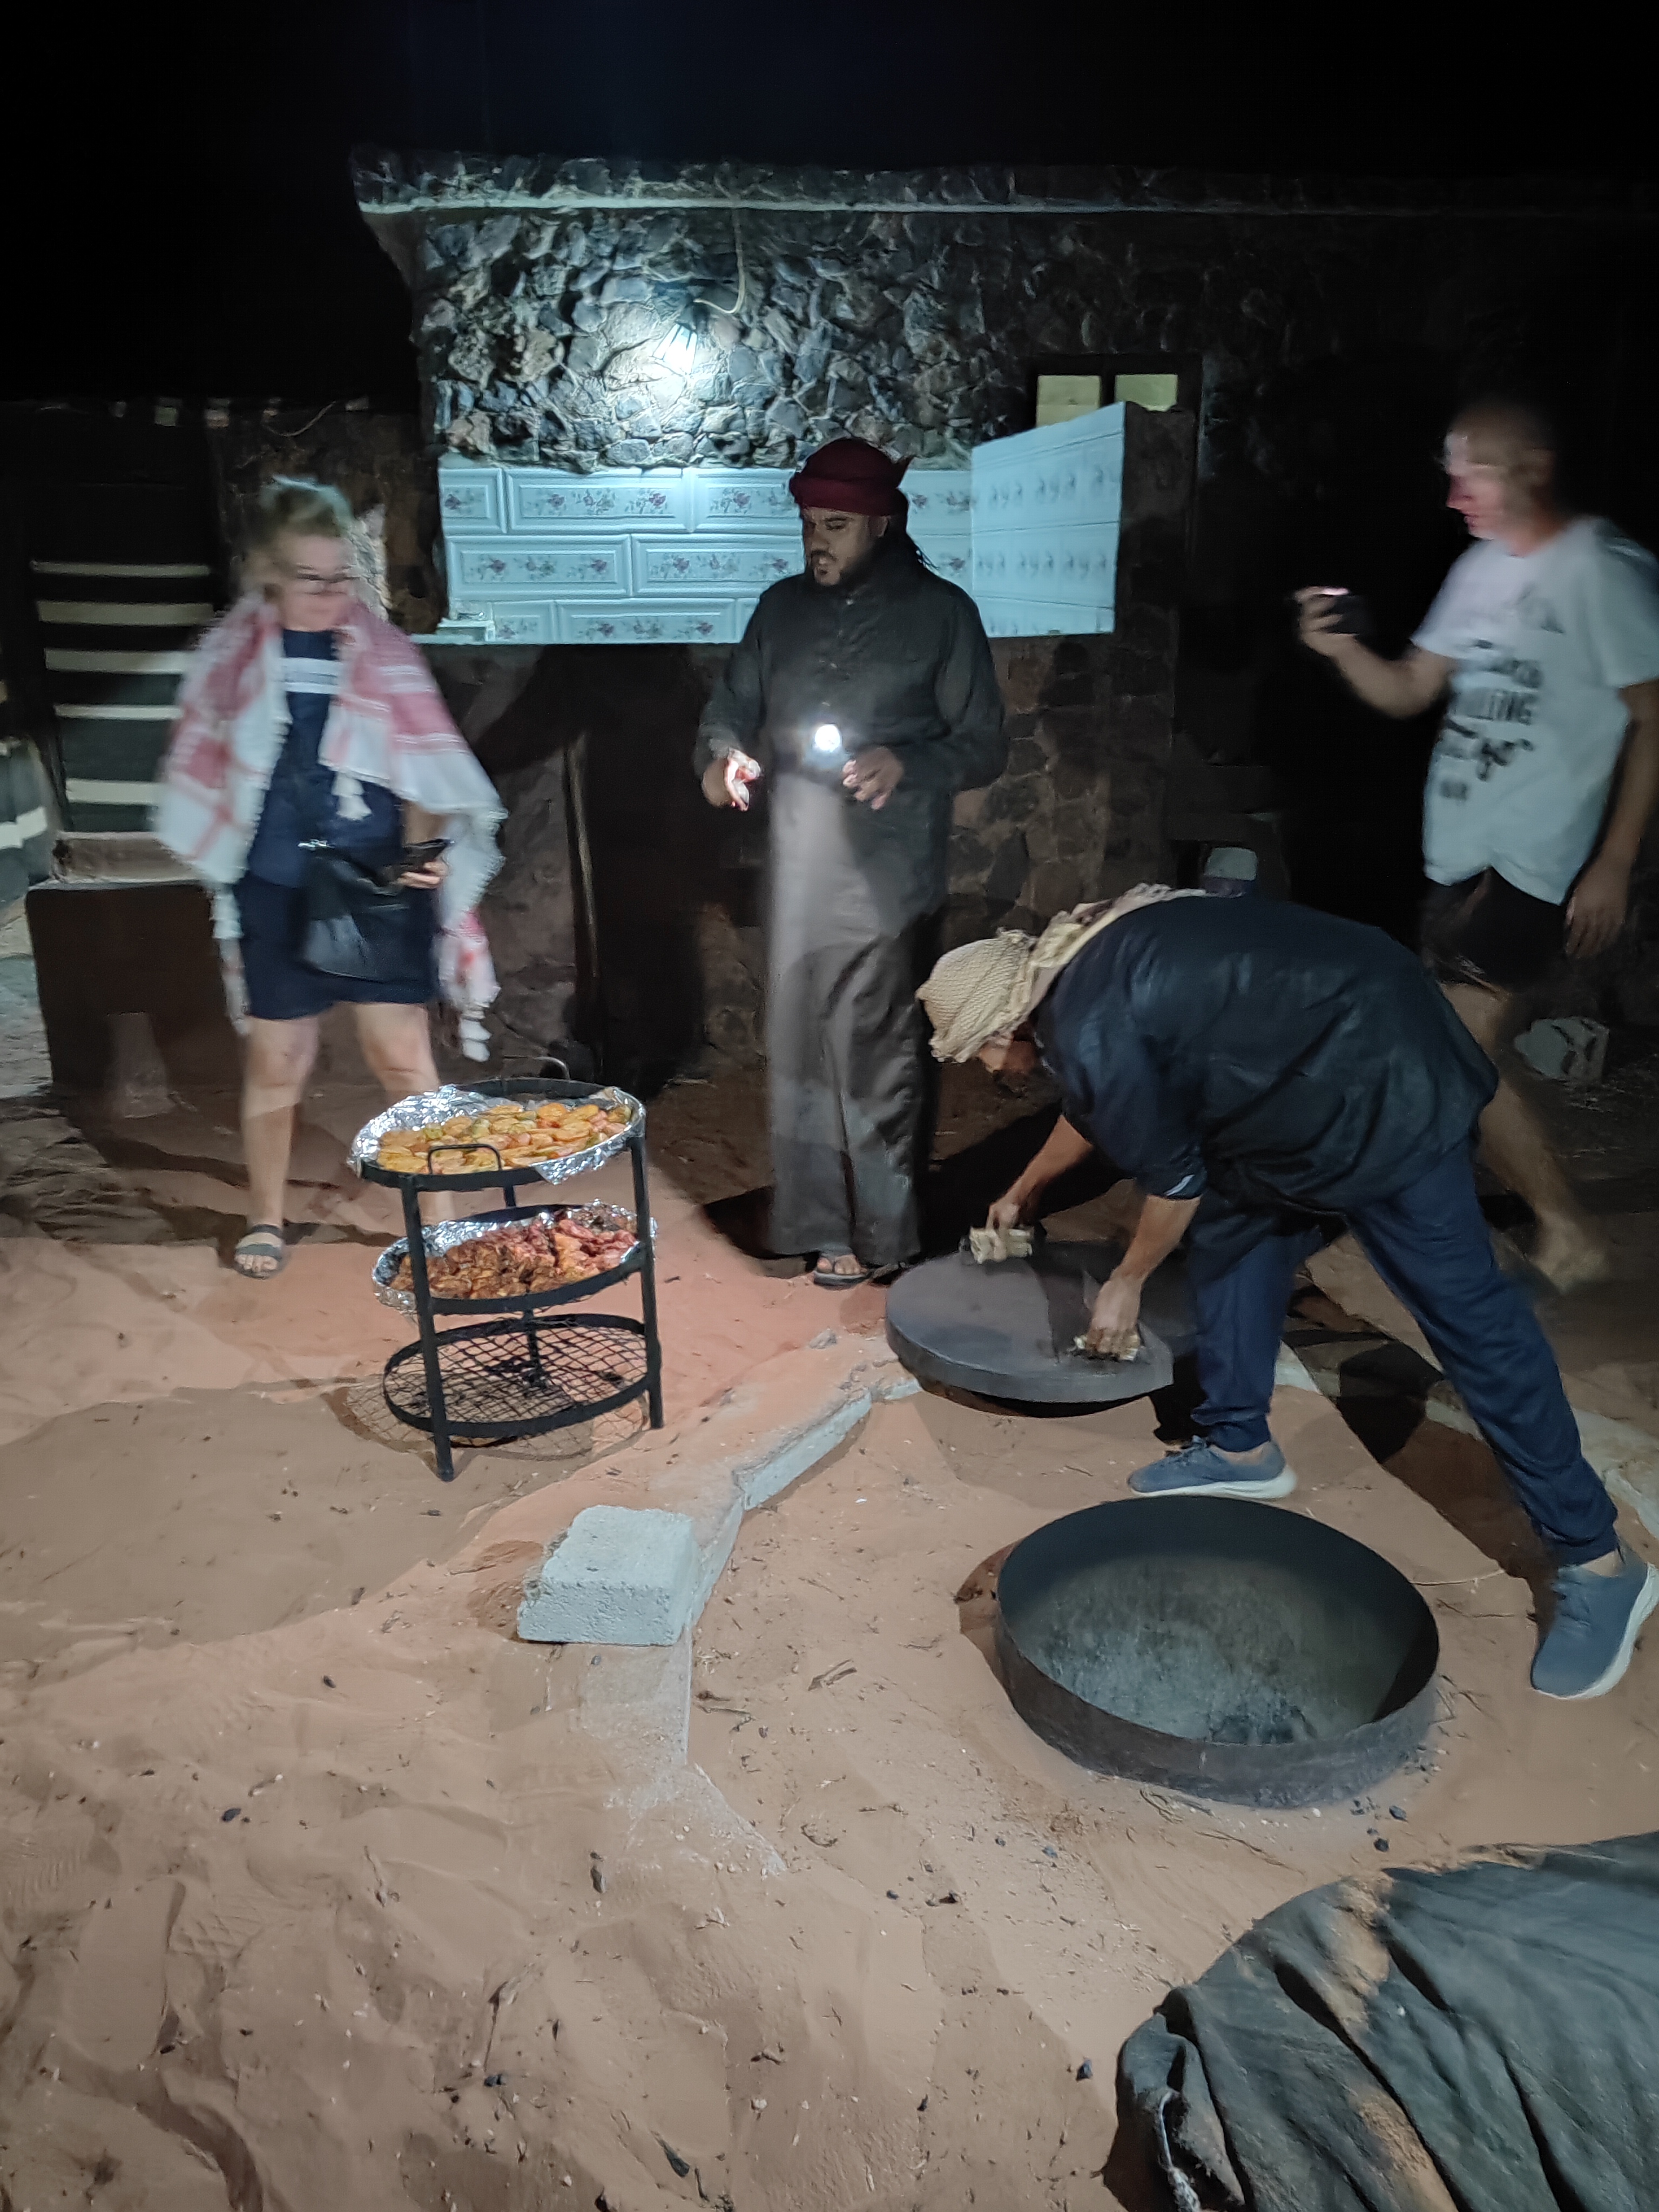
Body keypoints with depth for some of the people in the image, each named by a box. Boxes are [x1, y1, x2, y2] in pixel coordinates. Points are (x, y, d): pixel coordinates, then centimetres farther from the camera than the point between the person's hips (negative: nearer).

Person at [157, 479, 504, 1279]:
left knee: (403, 1052, -1)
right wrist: (225, 873, 6)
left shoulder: (381, 651, 0)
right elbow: (211, 767, 11)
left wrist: (426, 847, -15)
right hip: (276, 890, 1)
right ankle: (265, 1217, 30)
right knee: (278, 1059, 10)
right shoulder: (236, 653, 2)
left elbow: (419, 768, 3)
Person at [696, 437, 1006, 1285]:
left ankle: (879, 1232, 14)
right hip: (798, 871, 5)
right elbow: (731, 704, 14)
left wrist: (909, 764, -21)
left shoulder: (941, 613, -1)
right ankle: (821, 1217, 25)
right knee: (800, 1052, 10)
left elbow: (985, 744, -1)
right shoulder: (783, 607, 11)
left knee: (877, 1058, -1)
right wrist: (721, 754, -10)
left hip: (888, 878, -5)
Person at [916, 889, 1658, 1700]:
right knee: (1234, 1228, 17)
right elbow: (1092, 1109, 29)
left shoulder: (1090, 1033, -20)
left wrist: (1125, 1285, 8)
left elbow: (1174, 1179, -10)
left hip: (1379, 1083, -10)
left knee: (1463, 1306, -6)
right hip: (1314, 1059, 10)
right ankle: (1239, 1446, 30)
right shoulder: (1082, 963, 10)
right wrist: (1023, 1193, 44)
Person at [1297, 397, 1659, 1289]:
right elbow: (1407, 692, 12)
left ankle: (1567, 1234, 5)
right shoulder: (1481, 568, 12)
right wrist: (1343, 646, -7)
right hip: (1458, 848, 8)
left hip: (1534, 861, -8)